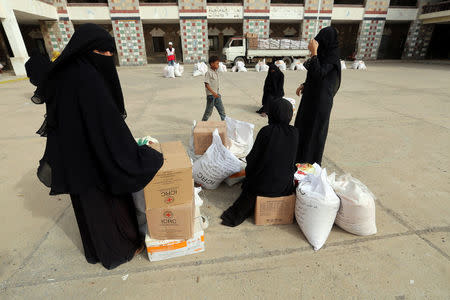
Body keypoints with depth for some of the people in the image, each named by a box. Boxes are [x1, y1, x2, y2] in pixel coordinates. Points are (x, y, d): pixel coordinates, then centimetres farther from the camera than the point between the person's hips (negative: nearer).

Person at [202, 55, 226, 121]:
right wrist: (213, 93, -27)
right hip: (211, 95, -7)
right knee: (209, 111, 3)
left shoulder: (217, 72, 9)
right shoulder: (208, 73, -14)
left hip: (217, 94, 7)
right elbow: (206, 85, -19)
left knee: (222, 110, 9)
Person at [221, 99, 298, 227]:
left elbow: (253, 157, -10)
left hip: (263, 184, -2)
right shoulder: (294, 133, -8)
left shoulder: (266, 131, -17)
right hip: (284, 187, 3)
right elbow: (292, 159, 4)